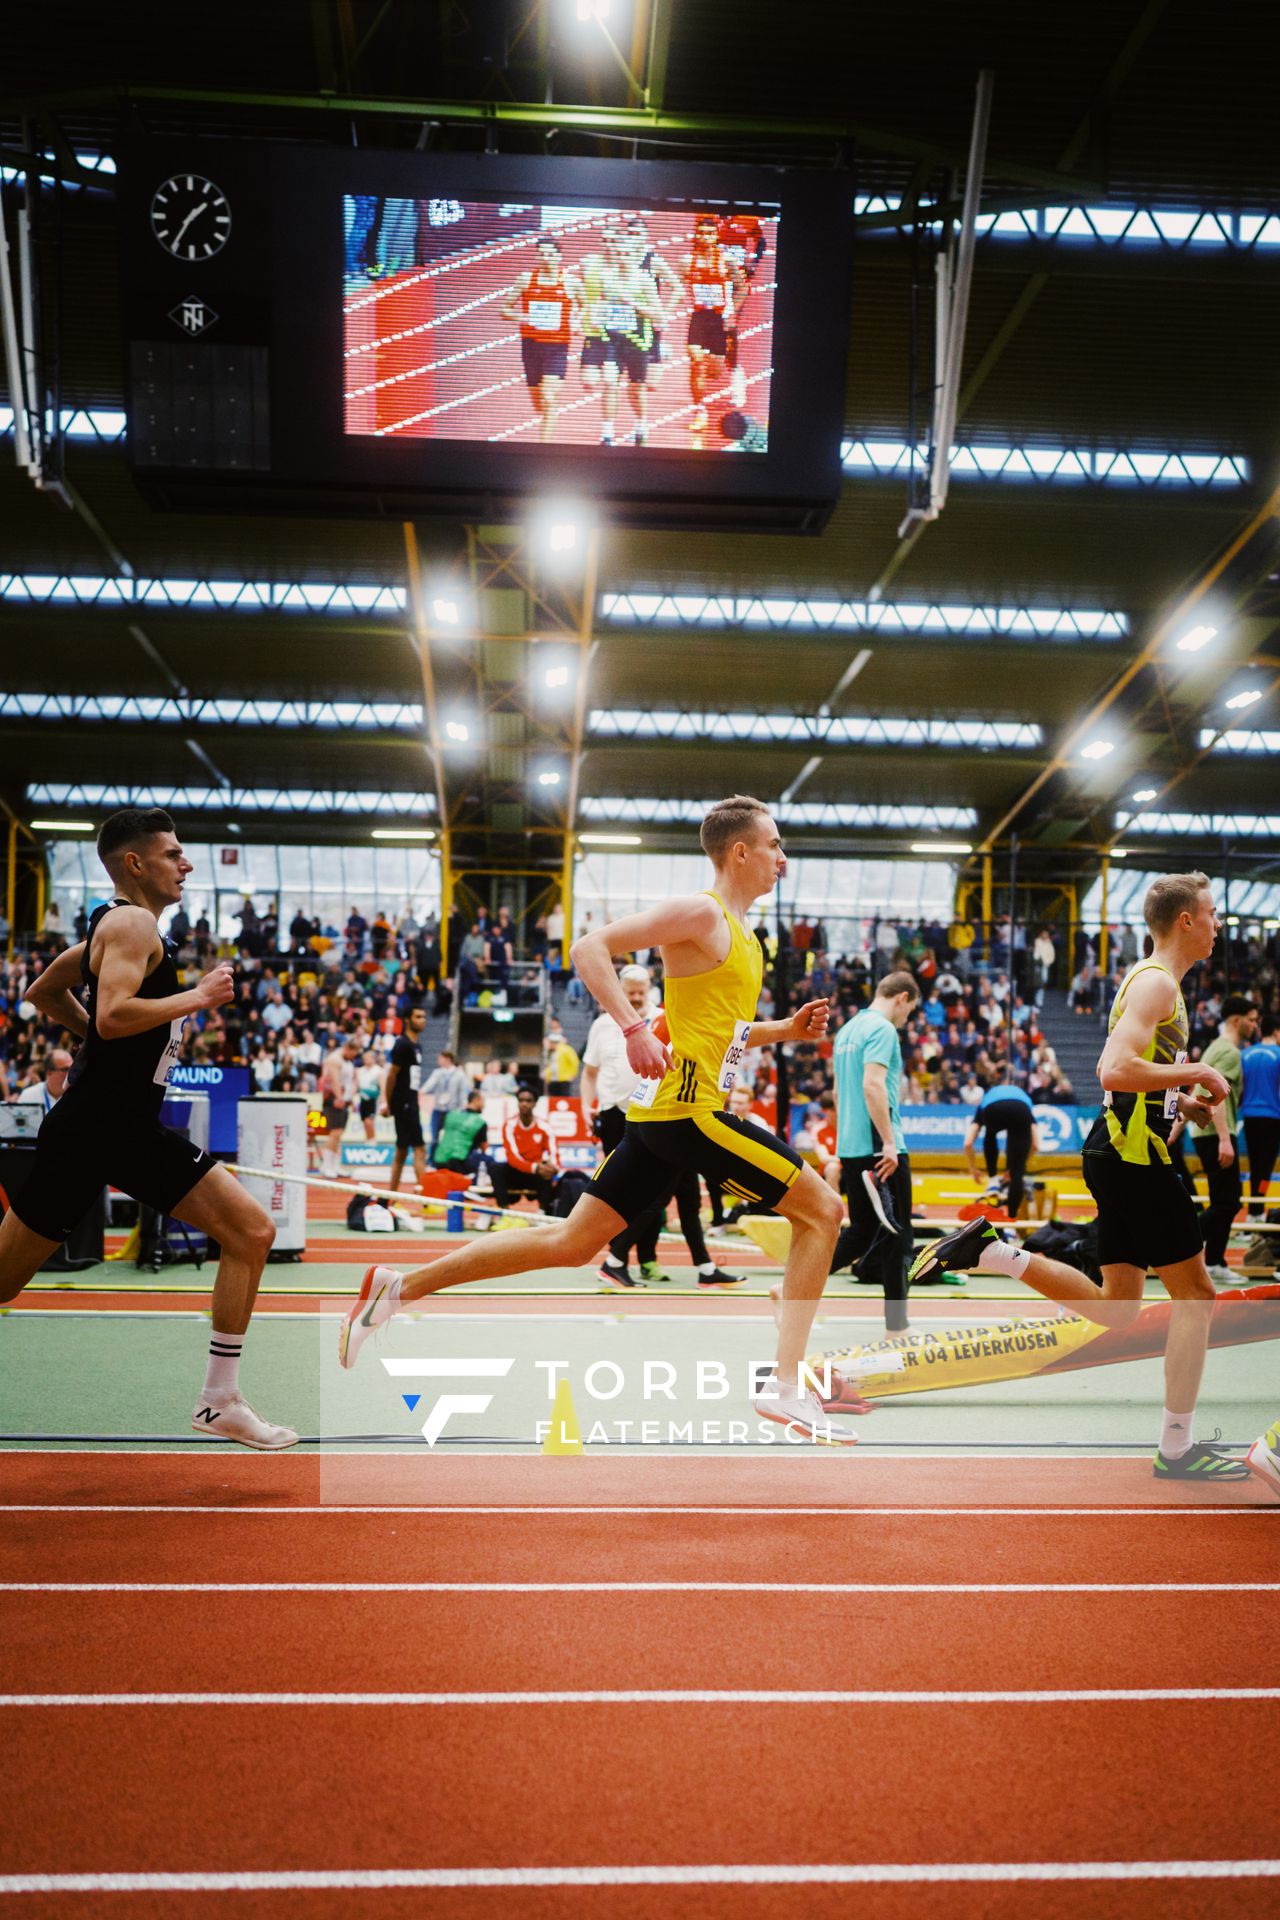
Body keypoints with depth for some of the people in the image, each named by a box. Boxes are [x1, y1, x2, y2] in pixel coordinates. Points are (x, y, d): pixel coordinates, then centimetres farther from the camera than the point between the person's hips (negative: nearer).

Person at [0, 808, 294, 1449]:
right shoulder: (133, 923, -13)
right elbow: (112, 1014, -29)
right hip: (86, 1131, -9)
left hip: (136, 1131, 9)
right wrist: (199, 996, -19)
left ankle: (220, 1401, 4)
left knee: (252, 1232, 0)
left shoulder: (116, 924, 16)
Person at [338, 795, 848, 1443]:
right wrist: (635, 1029, -25)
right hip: (687, 1107, -10)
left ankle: (397, 1287, 15)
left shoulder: (740, 935, 21)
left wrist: (785, 1029, 17)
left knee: (571, 1243, 11)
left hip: (664, 1112, 10)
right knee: (821, 1211, -5)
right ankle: (786, 1387, -5)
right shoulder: (699, 911, -8)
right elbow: (589, 948, -16)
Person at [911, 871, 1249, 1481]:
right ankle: (1178, 1449, 5)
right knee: (1195, 1293, -2)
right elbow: (1115, 1070, -26)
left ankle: (992, 1251, 5)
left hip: (1118, 1151, 10)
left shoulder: (1149, 980, 20)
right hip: (1134, 1155, -10)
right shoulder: (1157, 982, -12)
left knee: (1116, 1308, 11)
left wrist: (1178, 1100, 15)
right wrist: (1197, 1072, -15)